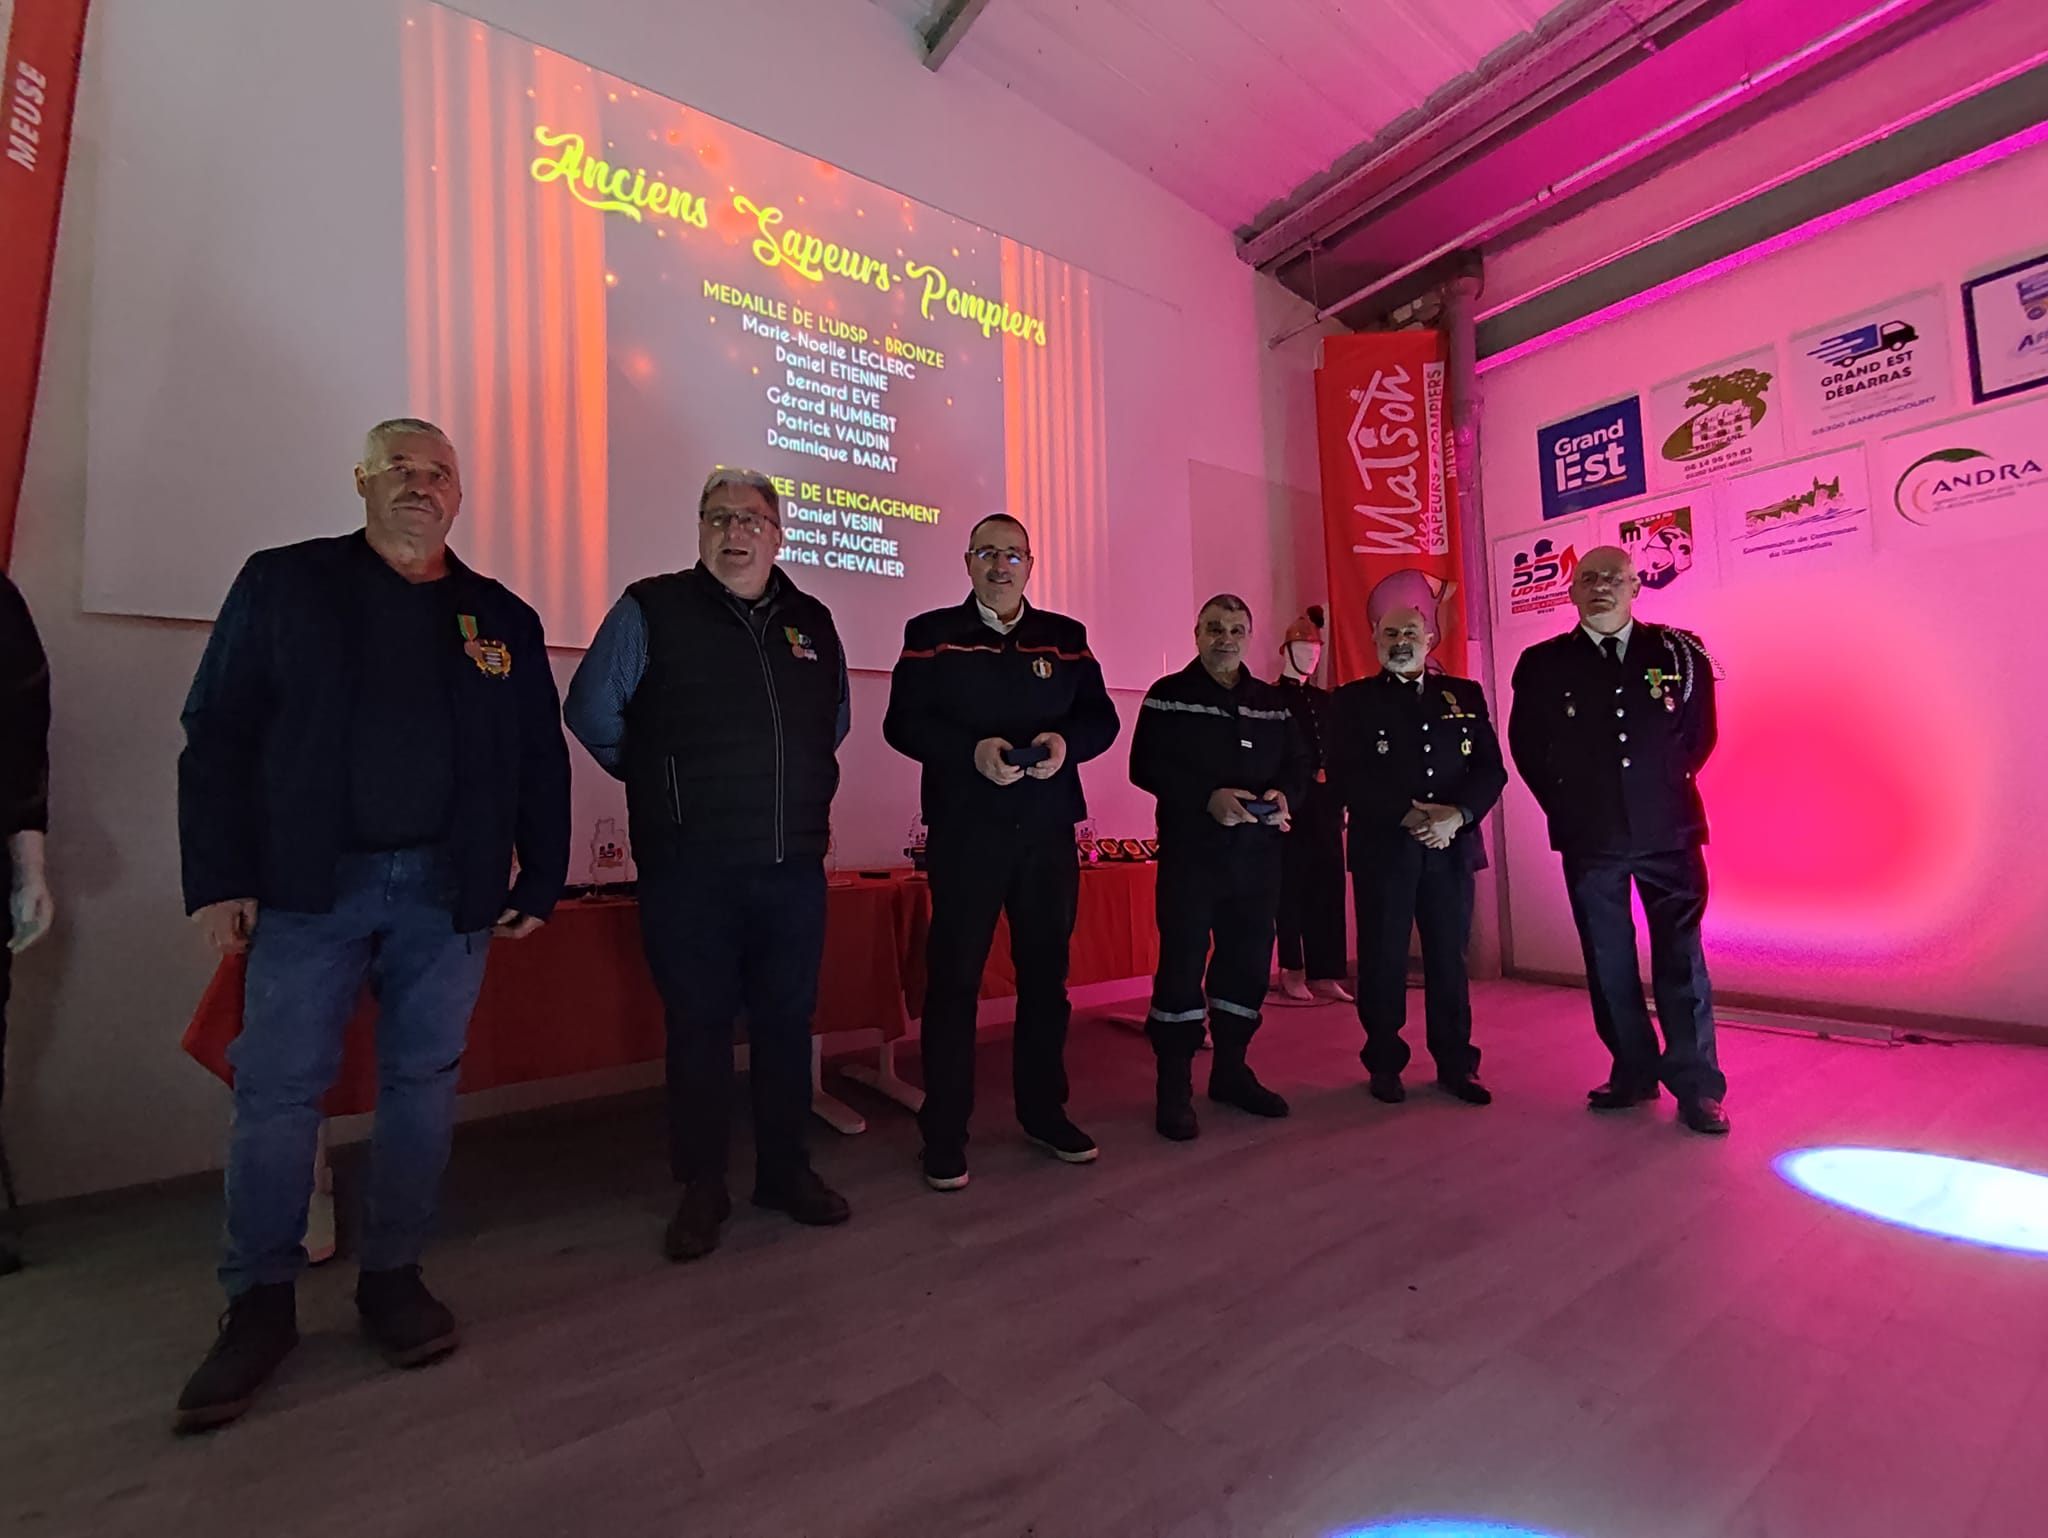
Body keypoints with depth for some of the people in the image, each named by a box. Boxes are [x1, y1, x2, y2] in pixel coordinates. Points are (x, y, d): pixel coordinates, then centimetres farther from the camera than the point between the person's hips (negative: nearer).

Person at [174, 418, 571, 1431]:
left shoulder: (503, 618, 10)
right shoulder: (282, 585, 7)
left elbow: (541, 764, 9)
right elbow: (217, 736, 2)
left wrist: (540, 883, 4)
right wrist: (218, 879, -5)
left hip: (451, 893, 1)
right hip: (311, 887, -1)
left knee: (423, 1086, 7)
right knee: (276, 1091, 2)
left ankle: (393, 1275, 23)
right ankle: (260, 1303, 20)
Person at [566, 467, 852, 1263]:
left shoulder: (811, 621, 12)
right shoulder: (651, 609, 0)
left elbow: (835, 720, 24)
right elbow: (591, 711, 4)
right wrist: (663, 785, 8)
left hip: (794, 867, 4)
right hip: (689, 872, -3)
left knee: (787, 1022, 12)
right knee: (699, 1027, 7)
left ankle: (785, 1168, 29)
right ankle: (701, 1188, 25)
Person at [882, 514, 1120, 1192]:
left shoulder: (1067, 636, 12)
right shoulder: (931, 633, 5)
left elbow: (1101, 718, 7)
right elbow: (904, 722, -5)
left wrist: (1066, 741, -15)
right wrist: (972, 751, -20)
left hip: (1049, 831, 3)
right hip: (964, 832, -3)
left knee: (1046, 973, 13)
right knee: (953, 977, 1)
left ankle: (1044, 1111, 30)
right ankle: (944, 1132, 15)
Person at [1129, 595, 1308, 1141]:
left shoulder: (1273, 702, 15)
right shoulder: (1168, 695, 1)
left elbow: (1298, 763, 13)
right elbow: (1146, 766, -9)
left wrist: (1284, 795, -10)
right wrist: (1208, 798, -20)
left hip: (1258, 852, 5)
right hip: (1190, 850, -5)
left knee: (1249, 962, 11)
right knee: (1183, 962, -4)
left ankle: (1231, 1071, 27)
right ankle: (1174, 1088, 7)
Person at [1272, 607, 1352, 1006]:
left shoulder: (1325, 701, 18)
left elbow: (1337, 754, 15)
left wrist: (1340, 801, 8)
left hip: (1325, 809, 6)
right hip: (1290, 808, -6)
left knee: (1328, 892, 5)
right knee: (1292, 891, -1)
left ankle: (1324, 974, 12)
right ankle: (1293, 973, 7)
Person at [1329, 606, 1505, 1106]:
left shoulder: (1465, 695, 13)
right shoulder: (1352, 701, 5)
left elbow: (1491, 769, 5)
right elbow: (1347, 777, -6)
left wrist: (1457, 814, -12)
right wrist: (1408, 816, -16)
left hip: (1452, 847, 3)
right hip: (1382, 849, -2)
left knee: (1450, 958, 8)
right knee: (1384, 961, 3)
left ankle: (1456, 1063, 21)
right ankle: (1385, 1064, 16)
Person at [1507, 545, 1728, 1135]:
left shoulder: (1681, 653, 3)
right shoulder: (1543, 664, 1)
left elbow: (1700, 732, 11)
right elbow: (1526, 745, 8)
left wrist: (1666, 787, 6)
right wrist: (1568, 806, 4)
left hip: (1669, 829, 0)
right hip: (1589, 837, 0)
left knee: (1681, 958, 1)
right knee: (1608, 962, 8)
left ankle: (1697, 1086, 12)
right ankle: (1633, 1073, 21)